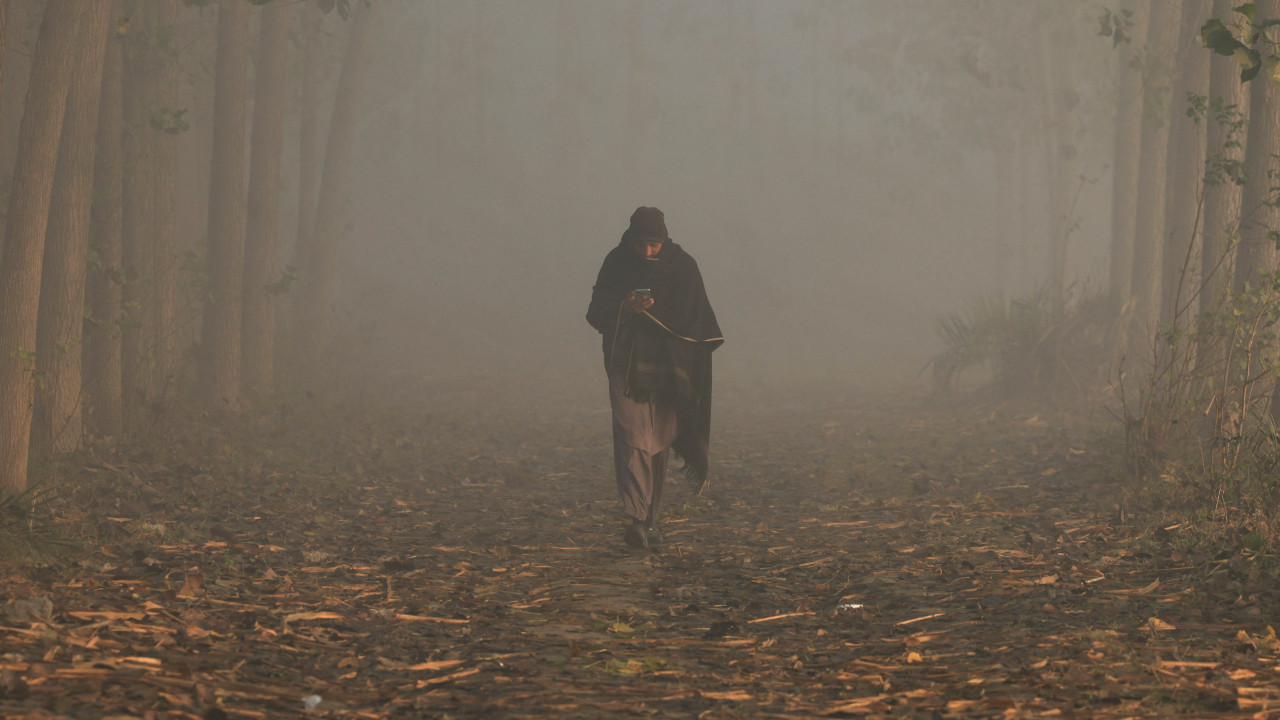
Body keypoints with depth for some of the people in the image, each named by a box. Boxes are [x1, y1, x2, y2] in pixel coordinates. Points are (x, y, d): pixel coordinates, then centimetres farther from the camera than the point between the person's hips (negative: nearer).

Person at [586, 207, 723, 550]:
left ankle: (650, 518, 21)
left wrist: (653, 310, -18)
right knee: (633, 439, -13)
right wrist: (624, 309, -21)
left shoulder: (682, 266, -1)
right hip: (626, 366, -1)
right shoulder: (615, 263, 0)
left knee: (658, 442, 8)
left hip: (666, 368, 1)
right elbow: (597, 312, -2)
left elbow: (692, 317, -3)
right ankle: (637, 519, -22)